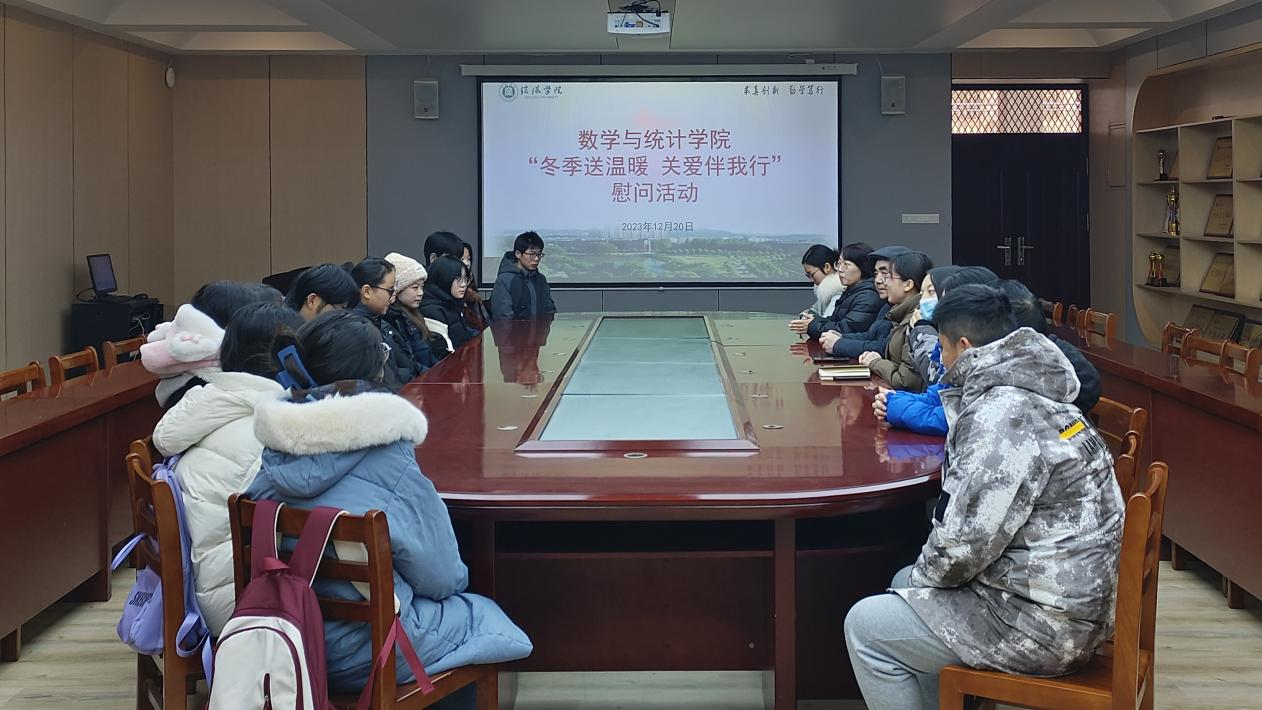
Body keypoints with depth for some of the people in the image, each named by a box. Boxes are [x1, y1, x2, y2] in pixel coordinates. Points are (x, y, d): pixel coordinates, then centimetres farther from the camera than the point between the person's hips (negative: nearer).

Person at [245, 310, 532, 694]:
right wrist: (458, 578, 10)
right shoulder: (387, 461, -22)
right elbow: (441, 579, -12)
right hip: (365, 654, -6)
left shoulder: (273, 451, -7)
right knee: (483, 614, 20)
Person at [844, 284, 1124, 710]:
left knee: (866, 627, -3)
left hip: (1043, 626, -10)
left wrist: (924, 574, -7)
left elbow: (966, 539, -24)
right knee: (905, 584, 24)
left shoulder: (1003, 414, -23)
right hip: (1069, 598, 10)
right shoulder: (1027, 390, 10)